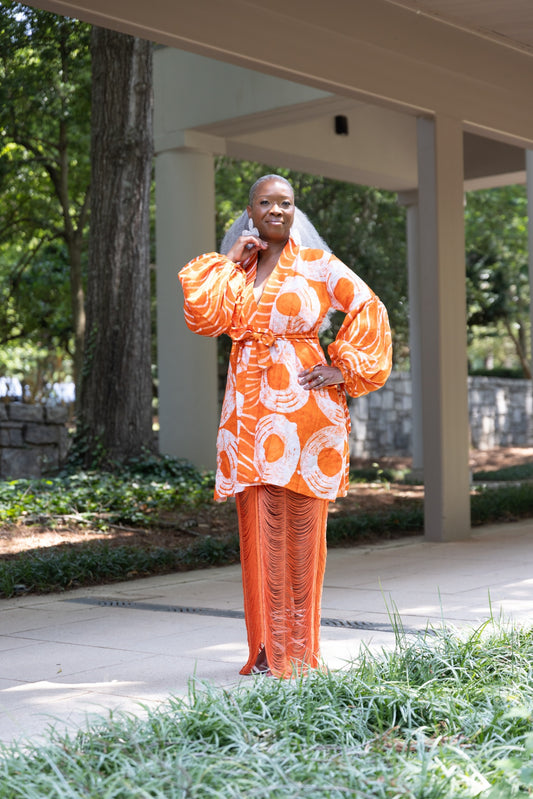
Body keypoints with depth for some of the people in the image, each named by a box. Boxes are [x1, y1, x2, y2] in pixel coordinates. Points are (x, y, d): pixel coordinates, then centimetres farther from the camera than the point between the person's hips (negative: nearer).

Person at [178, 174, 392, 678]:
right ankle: (266, 651, 13)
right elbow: (204, 319, 0)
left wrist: (344, 370, -3)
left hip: (301, 407, -4)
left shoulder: (316, 264, 4)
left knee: (299, 531, -2)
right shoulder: (235, 270, 15)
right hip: (248, 407, 4)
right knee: (258, 529, 4)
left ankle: (298, 653, 7)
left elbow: (369, 311, 3)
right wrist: (226, 261, 0)